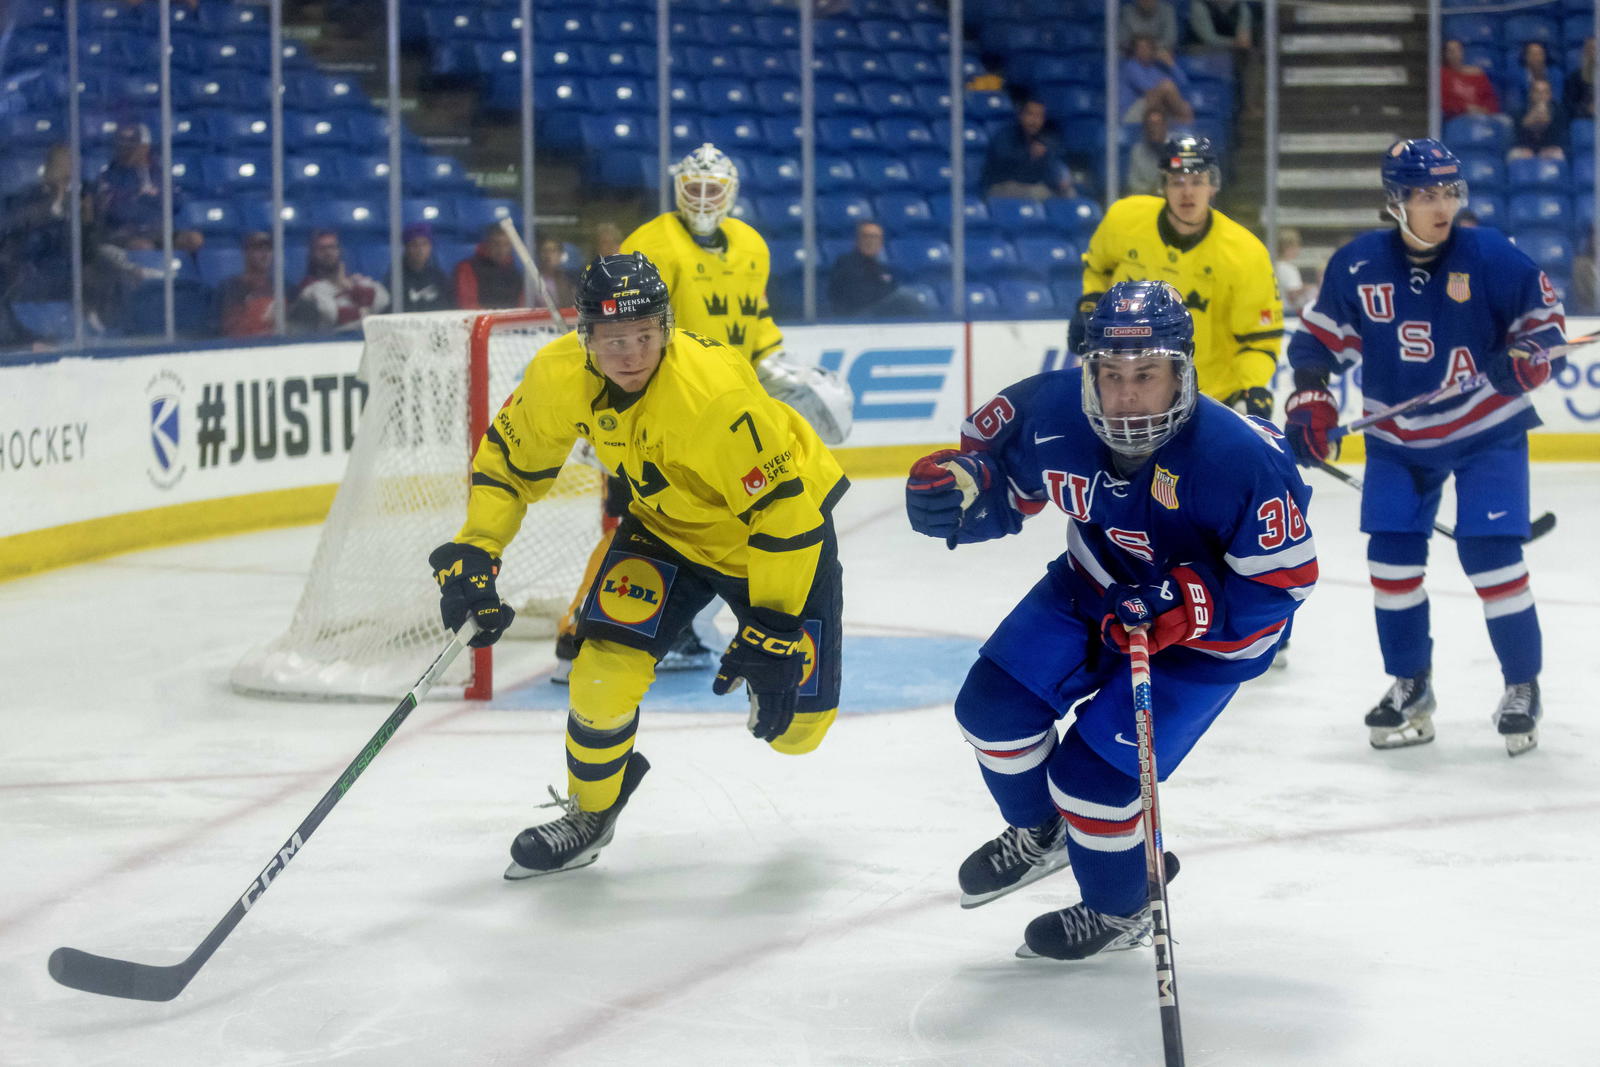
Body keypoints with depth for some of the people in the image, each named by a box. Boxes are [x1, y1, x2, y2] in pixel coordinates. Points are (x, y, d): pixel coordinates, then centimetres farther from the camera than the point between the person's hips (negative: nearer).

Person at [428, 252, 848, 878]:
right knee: (607, 669, -15)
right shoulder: (560, 377, -21)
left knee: (795, 724, -3)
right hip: (668, 525, 4)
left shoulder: (716, 393, -38)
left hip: (785, 521, -4)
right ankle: (590, 813, 13)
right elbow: (508, 459, -2)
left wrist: (772, 634, -29)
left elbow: (784, 512, -32)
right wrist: (474, 553, -11)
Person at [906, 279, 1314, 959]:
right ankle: (1040, 833, 34)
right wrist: (956, 488, -25)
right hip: (1093, 590, 6)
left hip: (1208, 629, -5)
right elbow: (1002, 479, -1)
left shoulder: (1241, 459, -35)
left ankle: (1118, 910, 20)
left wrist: (1181, 605, -37)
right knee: (993, 705, 1)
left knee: (1095, 774, -12)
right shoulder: (1051, 412, -23)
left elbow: (1285, 578, -25)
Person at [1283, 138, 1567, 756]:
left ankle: (1522, 687, 7)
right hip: (1398, 437, 3)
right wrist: (1309, 400, -8)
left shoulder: (1491, 256, -14)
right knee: (1391, 554, 0)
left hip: (1487, 430, -3)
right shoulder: (1357, 265, -8)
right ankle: (1410, 685, 18)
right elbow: (1323, 336, 3)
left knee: (1490, 554, -10)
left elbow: (1544, 314, -4)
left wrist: (1528, 358, -23)